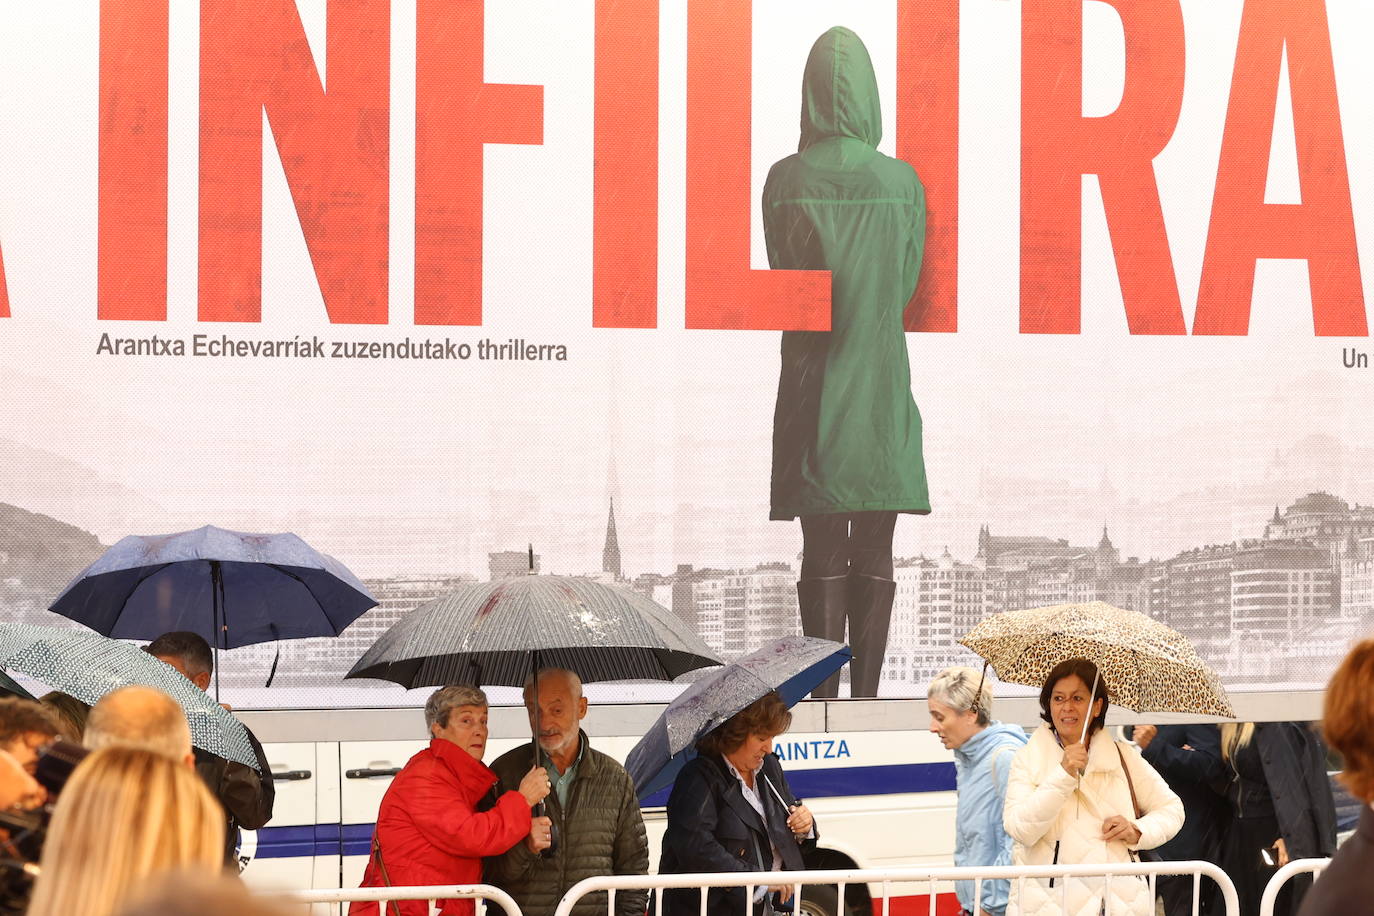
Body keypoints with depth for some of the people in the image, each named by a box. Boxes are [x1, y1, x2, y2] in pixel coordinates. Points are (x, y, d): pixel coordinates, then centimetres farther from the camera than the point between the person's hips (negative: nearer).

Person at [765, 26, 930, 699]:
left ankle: (824, 701, 1)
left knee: (821, 554, 3)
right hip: (883, 388, 0)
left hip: (813, 388, 0)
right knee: (875, 557, 5)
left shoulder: (786, 182, -5)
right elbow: (907, 284, 5)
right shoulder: (902, 182, -3)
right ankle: (866, 697, 5)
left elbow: (782, 282, 5)